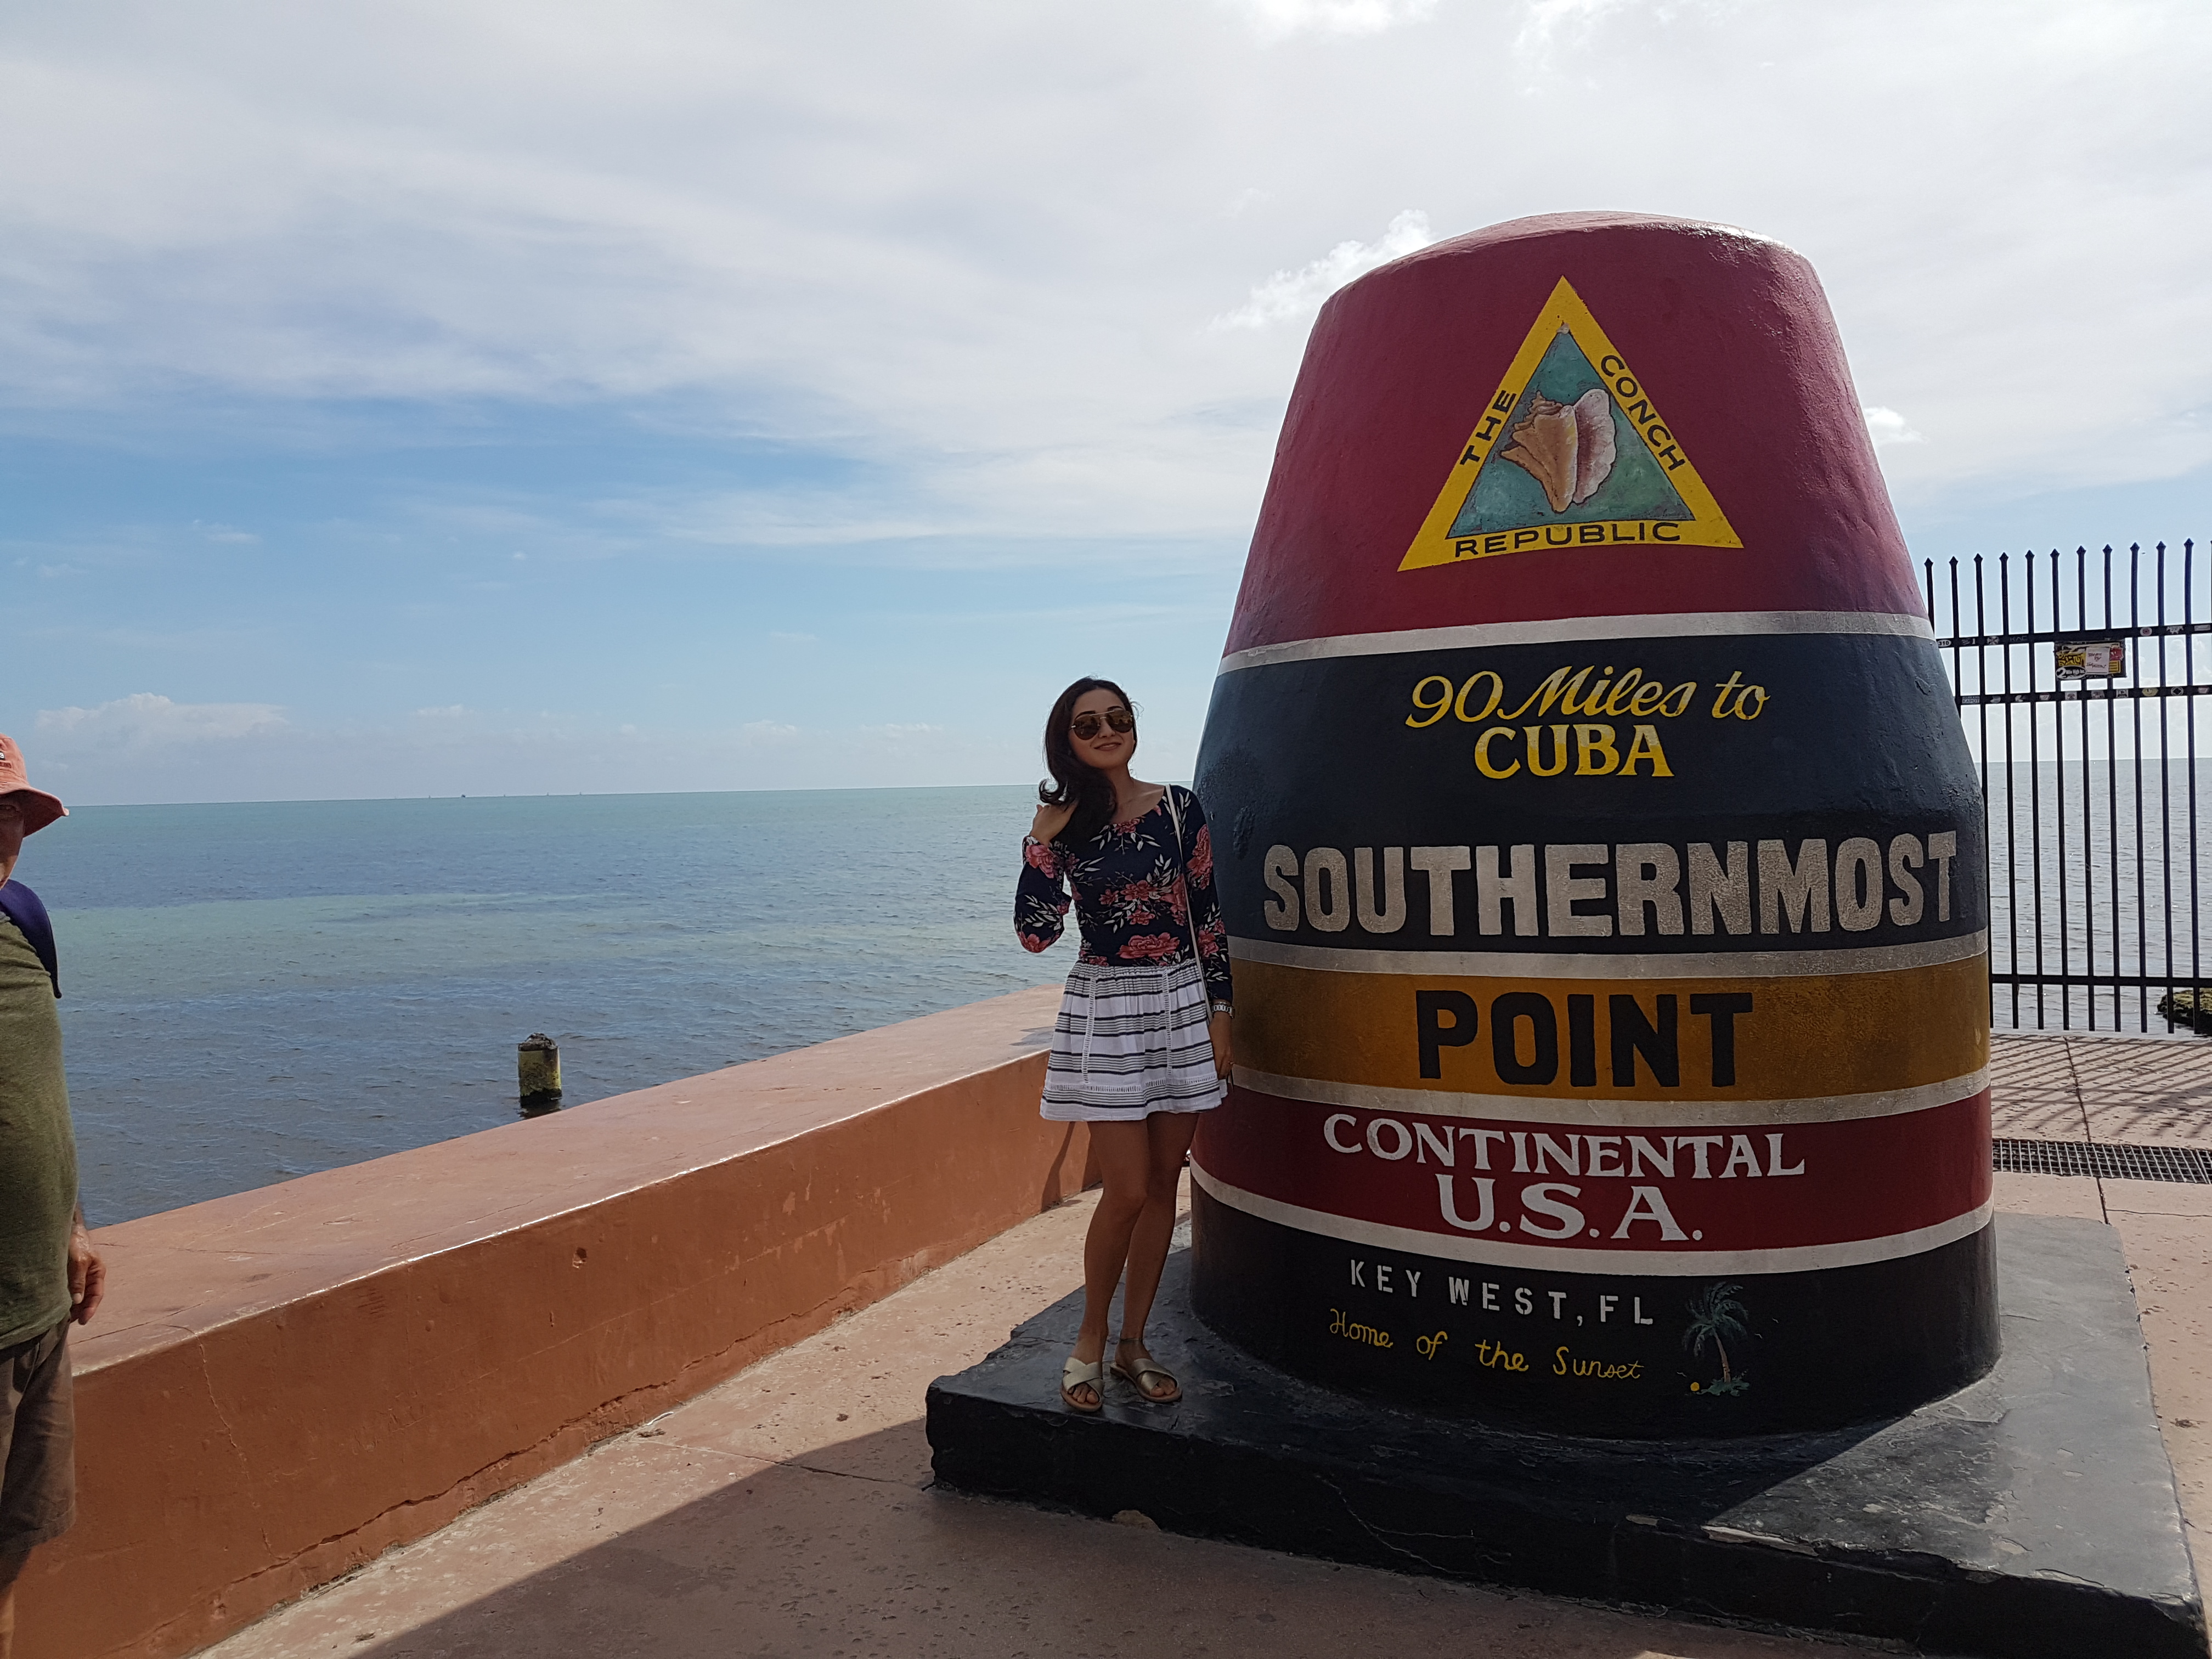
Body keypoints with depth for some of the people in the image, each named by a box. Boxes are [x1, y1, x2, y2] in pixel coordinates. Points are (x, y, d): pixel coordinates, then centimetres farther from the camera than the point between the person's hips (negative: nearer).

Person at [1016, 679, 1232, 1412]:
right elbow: (1035, 932, -10)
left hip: (1182, 1004, 2)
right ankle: (1090, 1341, 17)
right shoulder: (1062, 825, -1)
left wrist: (1218, 1012, 0)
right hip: (1105, 1010, -2)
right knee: (1128, 1189, -6)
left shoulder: (1178, 808, 1)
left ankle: (1132, 1343, 23)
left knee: (1163, 1181, 8)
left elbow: (1208, 914, 3)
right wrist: (1041, 845, -16)